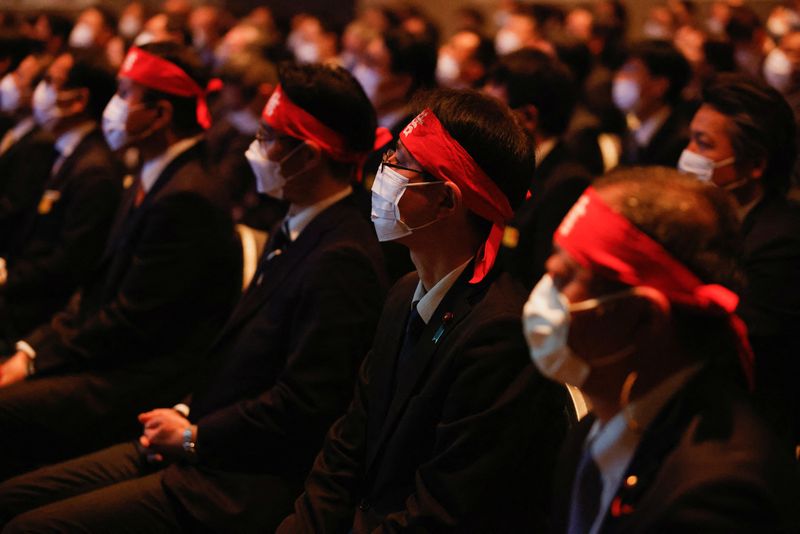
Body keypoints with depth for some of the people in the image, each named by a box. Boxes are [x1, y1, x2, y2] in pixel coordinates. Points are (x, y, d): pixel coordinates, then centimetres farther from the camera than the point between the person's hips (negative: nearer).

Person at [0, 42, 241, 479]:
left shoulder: (188, 198, -18)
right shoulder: (149, 182, 13)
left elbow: (132, 321, -19)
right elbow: (98, 291, 16)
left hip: (149, 385, -9)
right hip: (111, 358, 9)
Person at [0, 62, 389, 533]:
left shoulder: (342, 260, -20)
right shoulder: (295, 231, 13)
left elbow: (302, 405, -22)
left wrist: (192, 435, -11)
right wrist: (189, 414, 4)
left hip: (250, 487, -10)